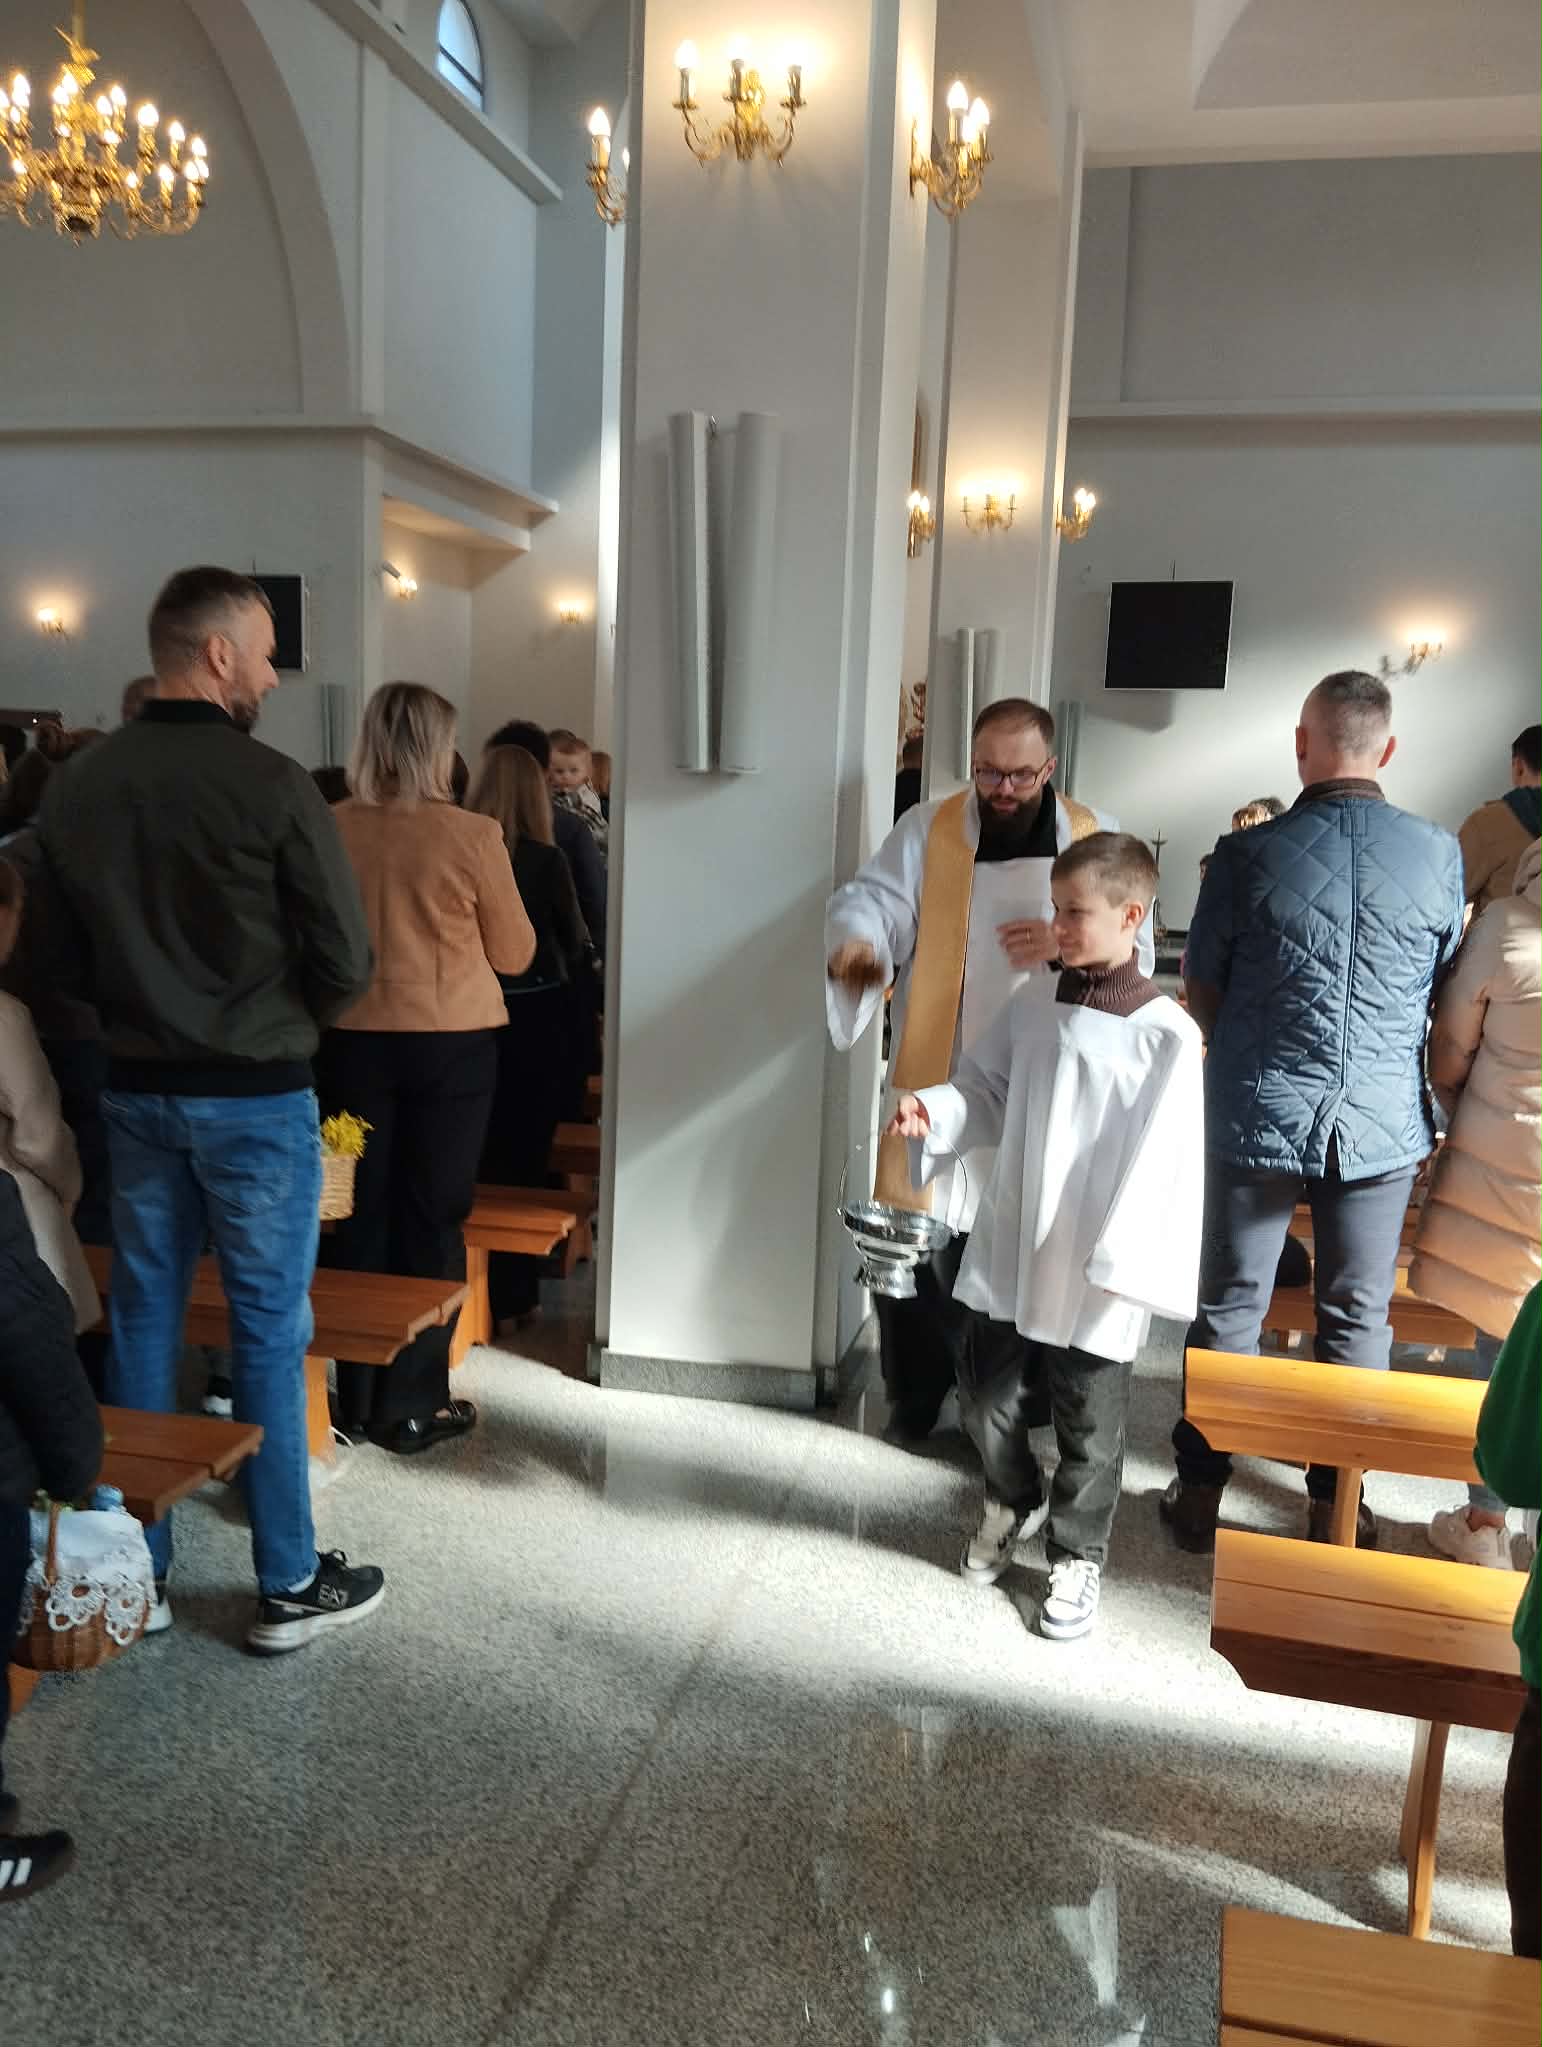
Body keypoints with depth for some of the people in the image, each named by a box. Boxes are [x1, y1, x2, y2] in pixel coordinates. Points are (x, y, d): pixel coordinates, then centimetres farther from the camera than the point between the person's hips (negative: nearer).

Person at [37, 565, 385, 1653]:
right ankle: (289, 1585, 17)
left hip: (133, 1093, 5)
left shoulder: (74, 786, 0)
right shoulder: (270, 783, -15)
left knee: (143, 1322, 14)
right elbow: (348, 958, -14)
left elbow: (58, 945, 7)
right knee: (269, 1335, 5)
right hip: (255, 1097, -5)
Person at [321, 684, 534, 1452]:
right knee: (431, 1216, 7)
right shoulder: (473, 835, -12)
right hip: (452, 1043, -2)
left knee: (361, 1212, 11)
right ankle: (411, 1404, 13)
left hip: (353, 1039, 2)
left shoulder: (327, 830, -5)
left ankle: (358, 1397, 21)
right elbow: (514, 954, -1)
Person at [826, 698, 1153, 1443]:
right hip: (934, 1081, 0)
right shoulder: (926, 830, 2)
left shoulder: (1097, 840, 4)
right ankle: (915, 1397, 25)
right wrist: (856, 940, -35)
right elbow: (873, 897, -12)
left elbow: (1137, 953, 2)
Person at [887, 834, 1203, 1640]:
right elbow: (985, 1092, 10)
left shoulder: (1166, 1034, -16)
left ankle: (1076, 1556, 35)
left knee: (1086, 1428, 12)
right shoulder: (1033, 1001, 1)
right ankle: (1012, 1499, 46)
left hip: (1094, 1271, -5)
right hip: (1008, 1245, 5)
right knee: (985, 1398, 17)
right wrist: (933, 1111, -10)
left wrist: (1120, 1265, -20)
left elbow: (1164, 1165, -17)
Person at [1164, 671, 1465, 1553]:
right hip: (1383, 1123, 1)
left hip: (1258, 1116, -1)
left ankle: (1201, 1490, 23)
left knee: (1231, 1308, 12)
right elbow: (1448, 990, 8)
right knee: (1357, 1318, 15)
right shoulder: (1441, 854, -5)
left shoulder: (1248, 852, -11)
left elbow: (1201, 991, 0)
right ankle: (1336, 1505, 26)